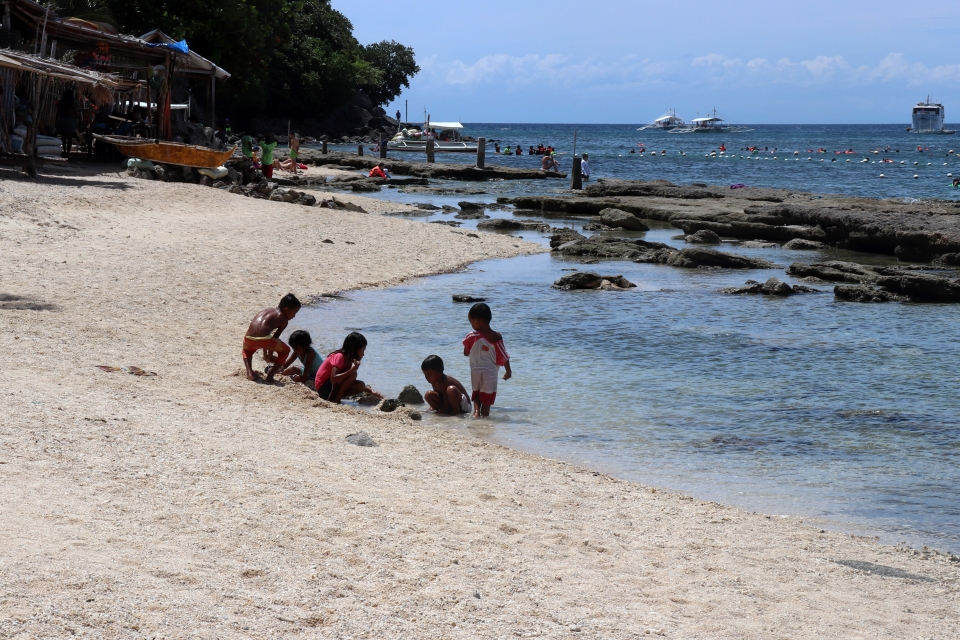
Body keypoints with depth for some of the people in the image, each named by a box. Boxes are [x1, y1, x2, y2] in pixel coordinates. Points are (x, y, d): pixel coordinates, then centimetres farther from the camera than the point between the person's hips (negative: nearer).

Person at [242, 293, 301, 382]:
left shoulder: (266, 311, 32)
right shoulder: (283, 320, 13)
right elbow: (275, 338, 15)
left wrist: (265, 355, 51)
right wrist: (270, 356, 30)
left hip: (248, 339, 5)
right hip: (263, 339, -5)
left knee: (247, 351, 40)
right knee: (285, 350, 21)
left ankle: (249, 372, 15)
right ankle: (270, 374, 8)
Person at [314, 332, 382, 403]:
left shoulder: (349, 359, 9)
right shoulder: (339, 357, -18)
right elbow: (333, 379, -31)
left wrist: (371, 391, 7)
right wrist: (351, 370, -34)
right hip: (323, 387, -9)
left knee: (360, 386, -1)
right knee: (353, 374, -24)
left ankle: (333, 397, 0)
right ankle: (336, 400, -18)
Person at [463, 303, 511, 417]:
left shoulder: (472, 337, -9)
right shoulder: (496, 337, -9)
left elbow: (466, 353, 4)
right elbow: (504, 356, -4)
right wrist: (508, 371, 8)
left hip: (475, 371, 1)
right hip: (490, 372, 0)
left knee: (476, 394, 19)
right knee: (487, 399, 9)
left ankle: (476, 411, -3)